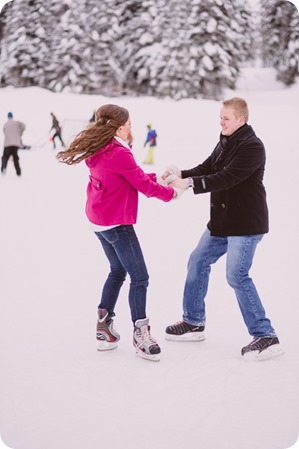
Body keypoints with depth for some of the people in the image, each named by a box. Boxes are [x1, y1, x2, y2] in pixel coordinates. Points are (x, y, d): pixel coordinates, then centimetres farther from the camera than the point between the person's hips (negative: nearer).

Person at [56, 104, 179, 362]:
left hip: (99, 222, 10)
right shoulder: (119, 154, -20)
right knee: (139, 277, -3)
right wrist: (171, 193, 2)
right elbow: (144, 186, -13)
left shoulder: (98, 151, 6)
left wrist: (157, 178, 11)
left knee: (118, 271, 22)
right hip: (117, 224, -10)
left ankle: (104, 326, 24)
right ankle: (140, 334, 1)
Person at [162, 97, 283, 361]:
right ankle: (194, 323, 28)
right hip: (222, 221, 10)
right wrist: (181, 174, -10)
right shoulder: (225, 142, 11)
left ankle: (265, 337, -6)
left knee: (237, 276, -14)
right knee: (198, 262, 14)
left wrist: (189, 183, -32)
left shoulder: (252, 147, -18)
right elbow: (207, 168, 9)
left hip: (246, 223, -10)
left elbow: (226, 178, -27)